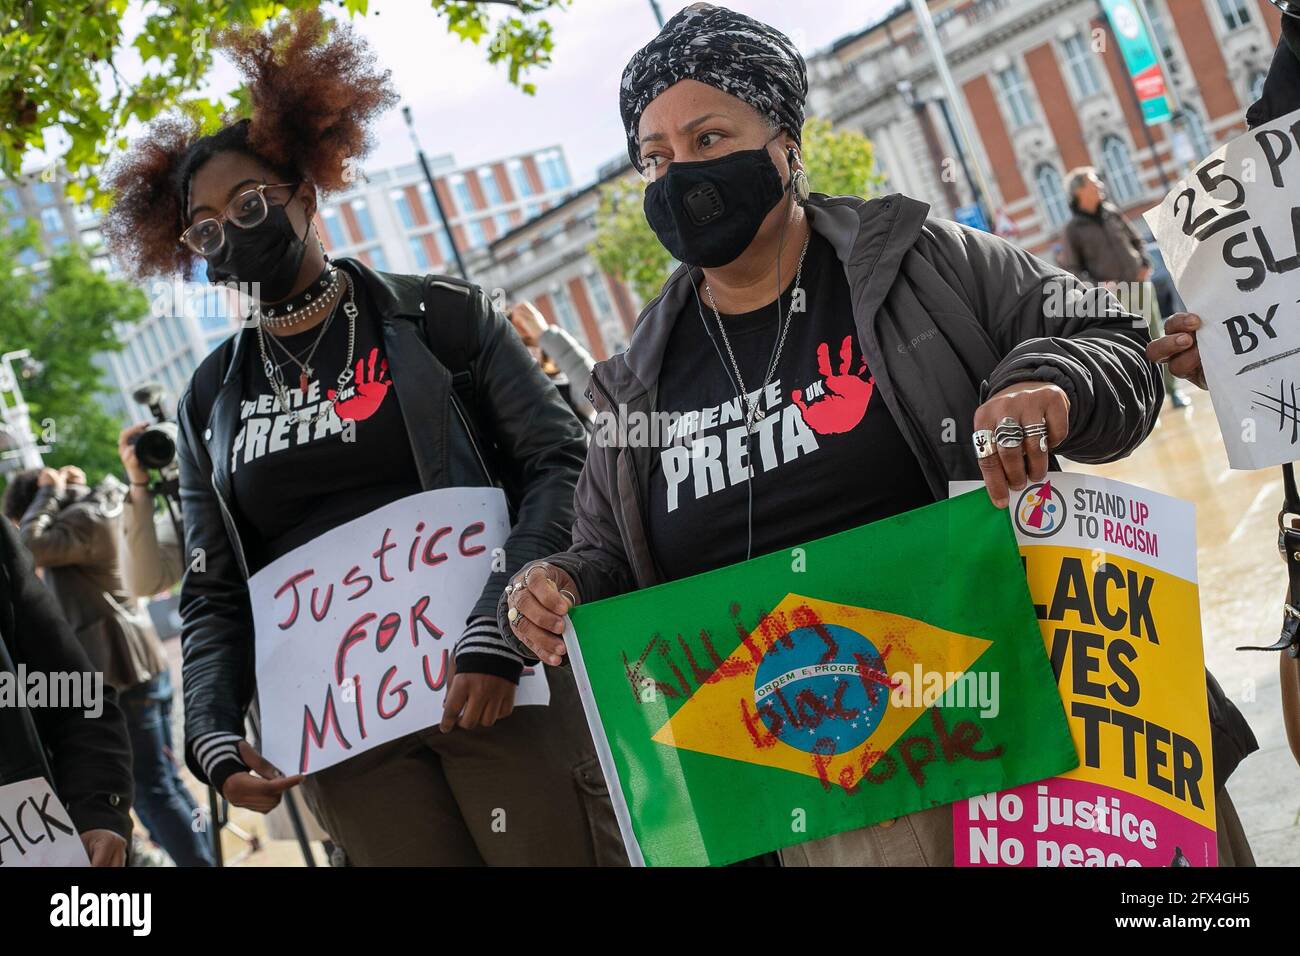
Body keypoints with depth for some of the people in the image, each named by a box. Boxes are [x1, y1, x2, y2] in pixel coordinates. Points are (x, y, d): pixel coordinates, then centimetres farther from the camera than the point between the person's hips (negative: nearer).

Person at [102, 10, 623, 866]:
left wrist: (497, 632, -15)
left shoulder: (438, 316, 5)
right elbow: (213, 595, 15)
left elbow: (560, 462, -2)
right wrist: (214, 736, -2)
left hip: (495, 683, -2)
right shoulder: (211, 398, 14)